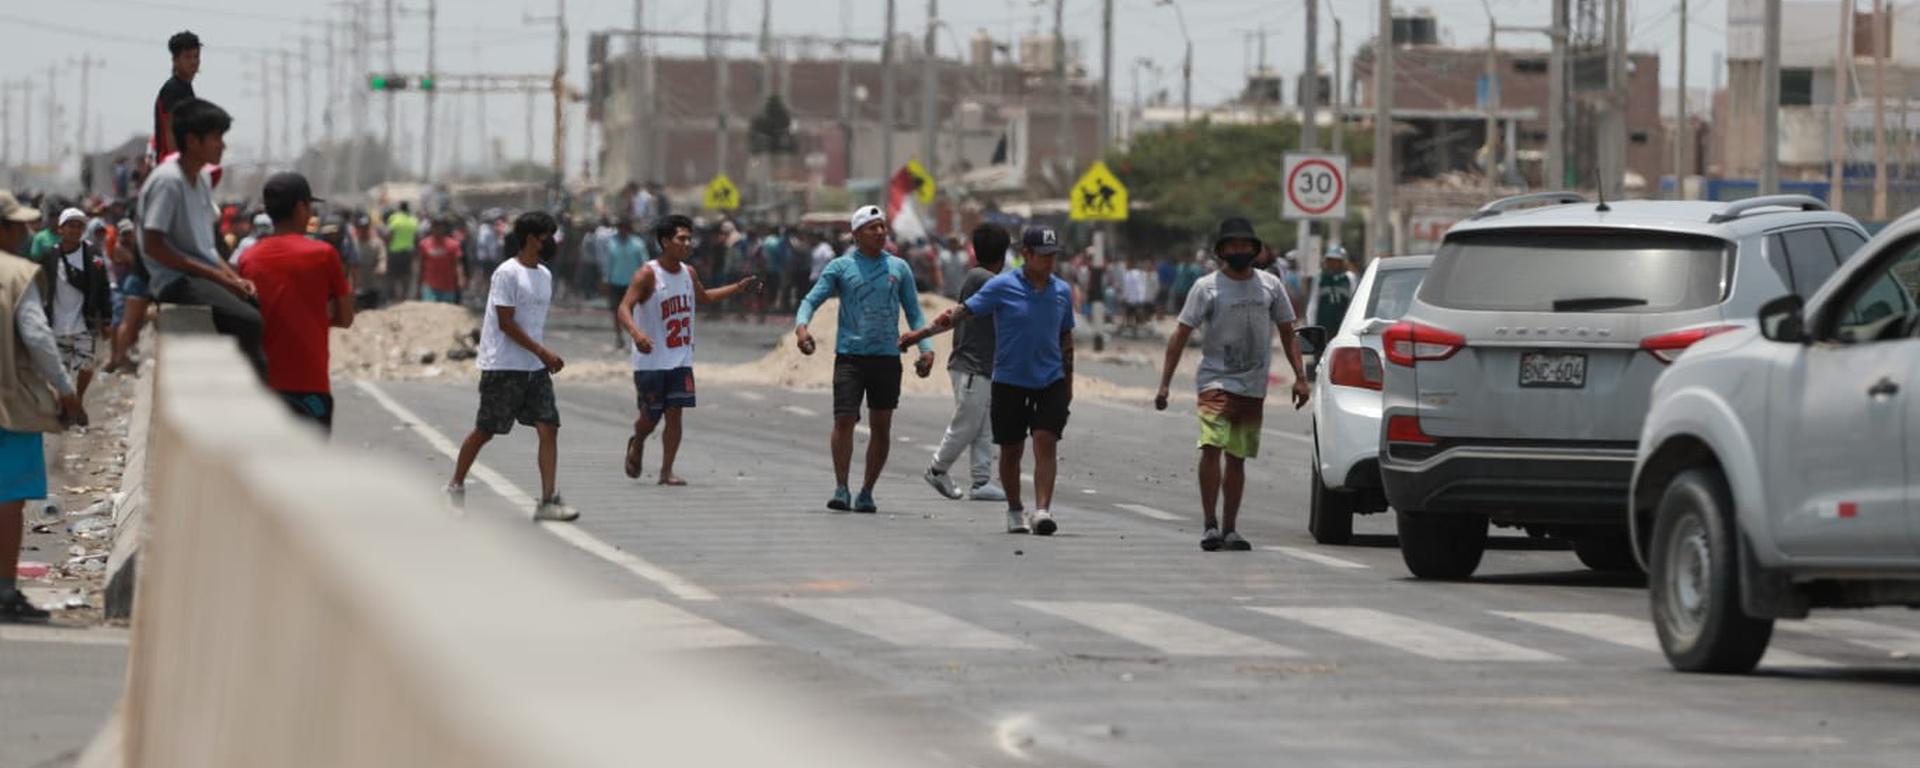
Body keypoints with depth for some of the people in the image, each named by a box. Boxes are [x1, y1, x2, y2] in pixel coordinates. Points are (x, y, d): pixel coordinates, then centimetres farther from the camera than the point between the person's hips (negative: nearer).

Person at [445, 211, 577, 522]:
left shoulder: (544, 275, 13)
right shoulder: (507, 273, -12)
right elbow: (506, 322, -16)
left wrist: (545, 357, 15)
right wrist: (542, 352, -19)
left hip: (535, 368, 7)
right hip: (503, 367, -7)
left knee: (549, 428, -6)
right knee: (485, 431, 3)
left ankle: (548, 501, -10)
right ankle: (456, 485, 22)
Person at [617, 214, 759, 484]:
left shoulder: (689, 273, 6)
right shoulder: (647, 275, -15)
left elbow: (703, 297, 29)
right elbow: (624, 308, -25)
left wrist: (737, 288, 23)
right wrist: (636, 333, -45)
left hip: (680, 360, 5)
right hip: (650, 361, -5)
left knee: (674, 414, -4)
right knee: (651, 417, 3)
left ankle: (666, 471, 2)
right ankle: (636, 445, 36)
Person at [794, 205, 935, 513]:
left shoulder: (899, 268, 10)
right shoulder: (840, 267, 3)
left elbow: (914, 313, 14)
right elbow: (812, 300, 0)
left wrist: (926, 347, 1)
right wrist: (801, 326, -21)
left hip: (887, 357, 3)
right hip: (850, 355, -2)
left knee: (882, 427, 4)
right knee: (844, 420, -13)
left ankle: (866, 493, 12)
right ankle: (841, 488, -7)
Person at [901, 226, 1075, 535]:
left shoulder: (1062, 291, 6)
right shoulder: (1002, 287, -6)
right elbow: (963, 312, -6)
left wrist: (1068, 383, 17)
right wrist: (922, 334, -13)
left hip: (1051, 381, 2)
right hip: (1009, 381, -2)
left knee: (1045, 442, -13)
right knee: (1011, 450, 5)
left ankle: (1042, 510, -18)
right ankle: (1015, 511, 21)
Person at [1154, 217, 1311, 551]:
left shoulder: (1270, 285, 7)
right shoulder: (1207, 287, -2)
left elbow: (1287, 333, 15)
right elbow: (1181, 335, -2)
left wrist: (1300, 377, 6)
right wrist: (1165, 383, -9)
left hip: (1254, 387, 3)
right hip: (1216, 381, -3)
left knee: (1238, 458, 8)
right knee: (1212, 447, -20)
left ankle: (1230, 527, 15)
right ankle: (1210, 524, -16)